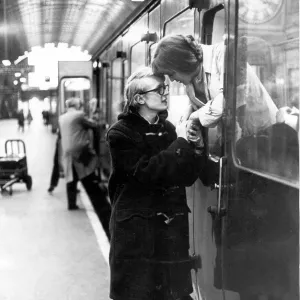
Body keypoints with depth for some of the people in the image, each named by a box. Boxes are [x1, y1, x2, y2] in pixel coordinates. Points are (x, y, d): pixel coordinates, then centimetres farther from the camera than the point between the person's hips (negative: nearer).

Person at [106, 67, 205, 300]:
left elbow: (187, 178, 7)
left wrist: (196, 147, -10)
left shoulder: (168, 129, 9)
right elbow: (147, 172, -20)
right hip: (135, 231, -5)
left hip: (173, 229, 5)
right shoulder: (120, 134, -7)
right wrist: (181, 143, -15)